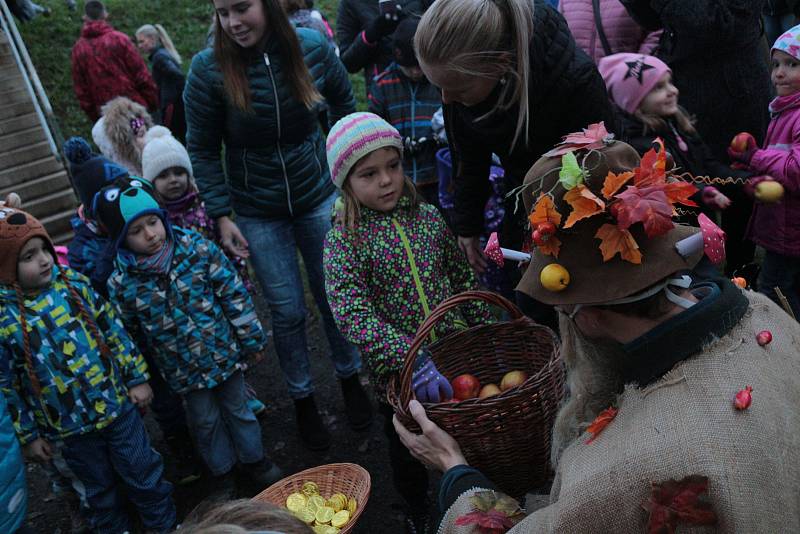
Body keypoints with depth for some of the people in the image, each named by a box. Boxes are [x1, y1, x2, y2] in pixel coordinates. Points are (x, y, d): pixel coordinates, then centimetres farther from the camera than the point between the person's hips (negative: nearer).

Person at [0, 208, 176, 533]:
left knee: (143, 473, 15)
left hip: (117, 404, 2)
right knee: (100, 488, 19)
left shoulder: (73, 282, -9)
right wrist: (28, 435, -1)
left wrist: (137, 378, 2)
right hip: (68, 427, -1)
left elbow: (113, 330, 0)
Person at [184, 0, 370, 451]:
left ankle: (351, 379, 38)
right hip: (258, 212, -1)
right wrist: (221, 215, -9)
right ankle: (303, 399, 31)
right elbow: (203, 150, -6)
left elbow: (345, 105, 5)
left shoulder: (313, 46, -11)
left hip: (318, 196, 1)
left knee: (335, 296, 13)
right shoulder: (208, 69, -16)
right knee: (288, 312, 7)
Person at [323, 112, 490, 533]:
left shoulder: (428, 217, -3)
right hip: (396, 370, -3)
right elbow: (353, 315, -28)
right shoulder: (343, 240, -16)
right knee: (408, 448, 19)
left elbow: (463, 276, 8)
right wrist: (409, 360, -36)